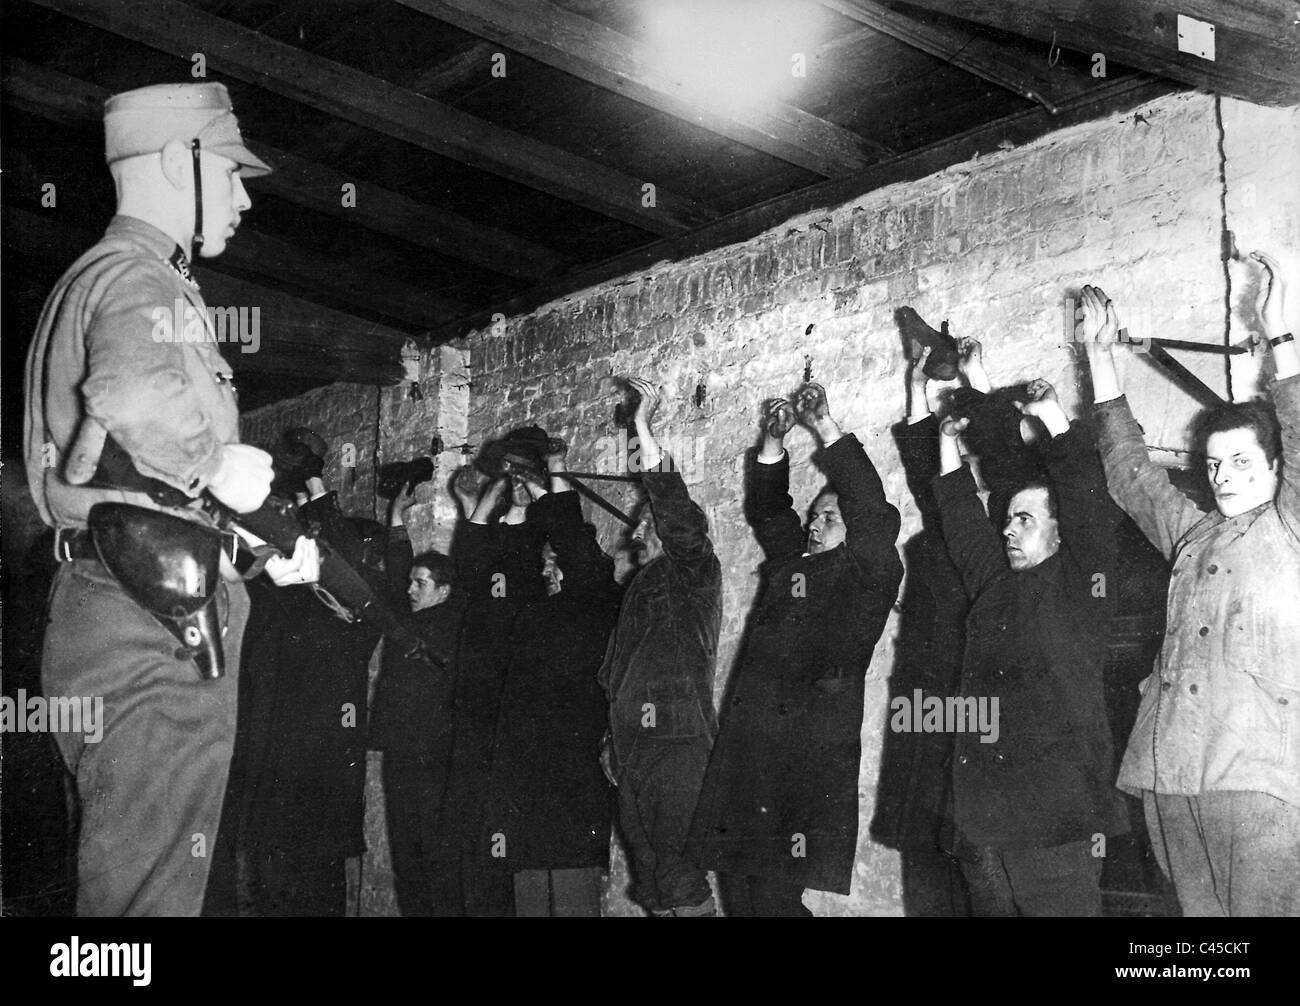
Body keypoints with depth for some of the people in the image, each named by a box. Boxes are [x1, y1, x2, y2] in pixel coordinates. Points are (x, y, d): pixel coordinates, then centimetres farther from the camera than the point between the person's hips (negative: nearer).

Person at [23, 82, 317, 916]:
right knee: (150, 890, -5)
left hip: (127, 619, 10)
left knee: (128, 880, 17)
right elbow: (136, 395, -36)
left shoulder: (96, 277, 23)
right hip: (157, 636, -10)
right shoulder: (139, 278, -11)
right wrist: (222, 464, -18)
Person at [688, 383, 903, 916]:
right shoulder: (792, 564, 20)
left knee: (772, 894, -9)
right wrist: (773, 442, 13)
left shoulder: (869, 572, 3)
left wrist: (825, 427, -10)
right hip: (747, 747, 6)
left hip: (814, 756, -6)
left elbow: (869, 508, -9)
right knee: (737, 884, 5)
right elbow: (766, 510, 26)